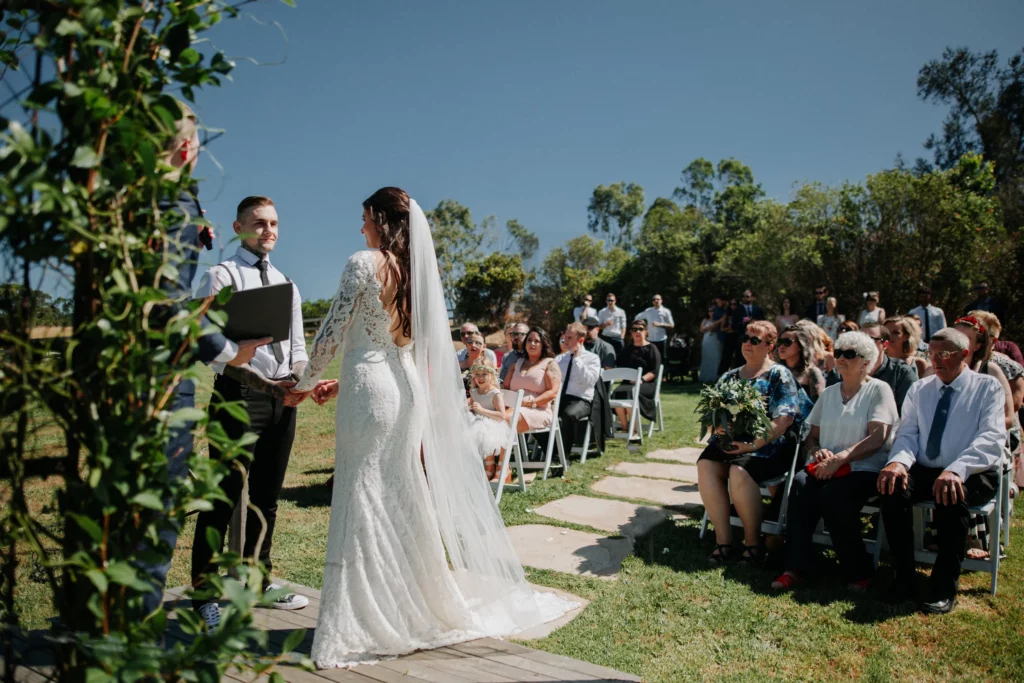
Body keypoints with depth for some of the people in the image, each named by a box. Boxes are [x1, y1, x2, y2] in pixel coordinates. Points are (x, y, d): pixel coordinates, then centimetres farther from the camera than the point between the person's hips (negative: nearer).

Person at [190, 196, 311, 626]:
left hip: (282, 397, 6)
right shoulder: (220, 277, -1)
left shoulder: (286, 283, 18)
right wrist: (264, 382, -23)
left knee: (267, 495, 15)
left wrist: (298, 378, -6)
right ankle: (204, 593, 13)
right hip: (238, 393, -6)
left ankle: (258, 581, 29)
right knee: (224, 497, -2)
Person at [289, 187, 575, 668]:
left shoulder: (364, 263, -8)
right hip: (408, 389, 7)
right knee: (404, 497, 15)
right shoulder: (415, 268, 13)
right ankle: (421, 605, 26)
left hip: (369, 391, -7)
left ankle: (358, 625, 6)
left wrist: (306, 383, 8)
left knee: (363, 501, -1)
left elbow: (331, 334, -8)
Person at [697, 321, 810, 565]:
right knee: (706, 465, -25)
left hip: (768, 446, -5)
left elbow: (784, 419, -9)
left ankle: (753, 543, -13)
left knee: (740, 471, -33)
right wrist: (718, 427, -6)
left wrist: (754, 444, -19)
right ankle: (722, 540, -20)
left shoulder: (779, 375, 2)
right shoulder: (729, 377, 19)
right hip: (730, 442, 5)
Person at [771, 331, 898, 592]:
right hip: (827, 467, 5)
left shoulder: (879, 390, 1)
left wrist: (840, 458, -21)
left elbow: (877, 438, -11)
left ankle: (859, 572, -14)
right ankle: (795, 568, -25)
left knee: (833, 494, -33)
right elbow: (810, 436, 18)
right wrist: (817, 451, -5)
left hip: (866, 468, -4)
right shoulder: (829, 393, 18)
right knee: (801, 484, -27)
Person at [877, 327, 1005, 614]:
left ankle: (945, 587, -18)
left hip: (971, 475, -3)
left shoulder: (988, 387, 1)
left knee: (950, 496, -36)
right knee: (893, 487, -27)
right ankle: (903, 578, -15)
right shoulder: (919, 389, 13)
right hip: (924, 471, 4)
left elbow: (992, 437, -14)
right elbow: (907, 434, 7)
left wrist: (957, 470, -32)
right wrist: (899, 461, -19)